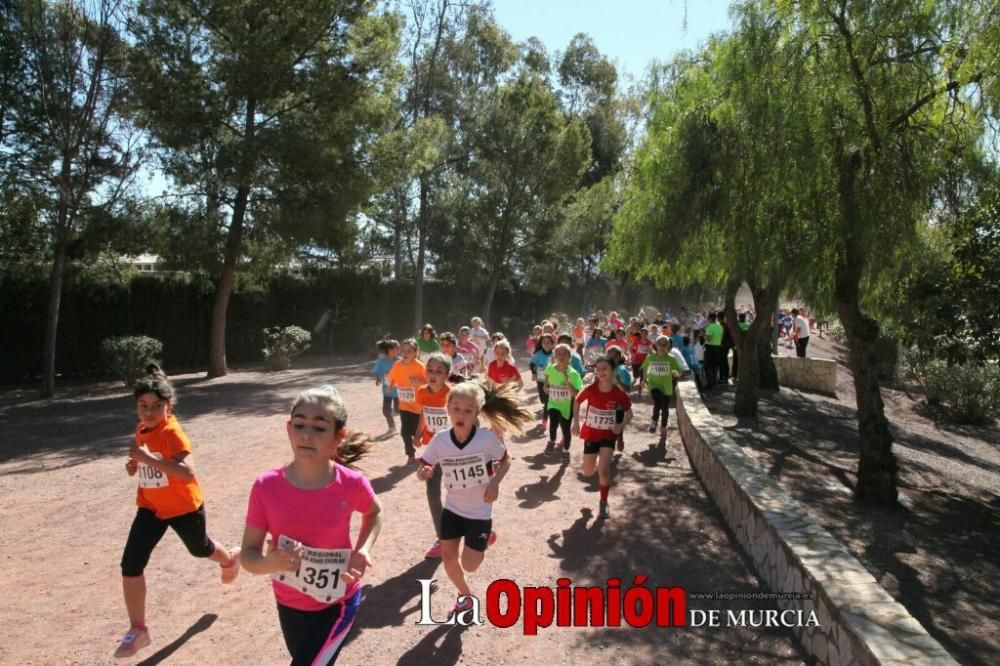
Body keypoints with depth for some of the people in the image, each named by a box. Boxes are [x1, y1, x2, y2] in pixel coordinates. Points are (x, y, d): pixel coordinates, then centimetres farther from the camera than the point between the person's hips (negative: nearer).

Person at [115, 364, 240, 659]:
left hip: (184, 507, -5)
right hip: (151, 507, 6)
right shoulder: (141, 430, -3)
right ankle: (138, 631, 7)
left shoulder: (172, 432, -27)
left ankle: (230, 559, 57)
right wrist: (135, 464, -2)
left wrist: (148, 458, -44)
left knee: (199, 548, 21)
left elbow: (187, 471, -39)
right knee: (130, 565, -7)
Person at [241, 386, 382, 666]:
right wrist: (271, 562, -34)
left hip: (337, 603, -3)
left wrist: (363, 550, -15)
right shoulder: (266, 486, -20)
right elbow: (248, 554, -12)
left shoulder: (352, 484, -22)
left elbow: (374, 513, 2)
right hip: (289, 605, 3)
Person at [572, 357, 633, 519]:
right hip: (590, 434, 2)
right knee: (588, 472, 13)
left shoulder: (619, 394, -18)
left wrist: (622, 425, -19)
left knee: (603, 470, -15)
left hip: (609, 435, -2)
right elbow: (577, 401, 2)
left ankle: (604, 504, 7)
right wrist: (576, 422, -6)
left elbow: (629, 412, -2)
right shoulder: (590, 389, -18)